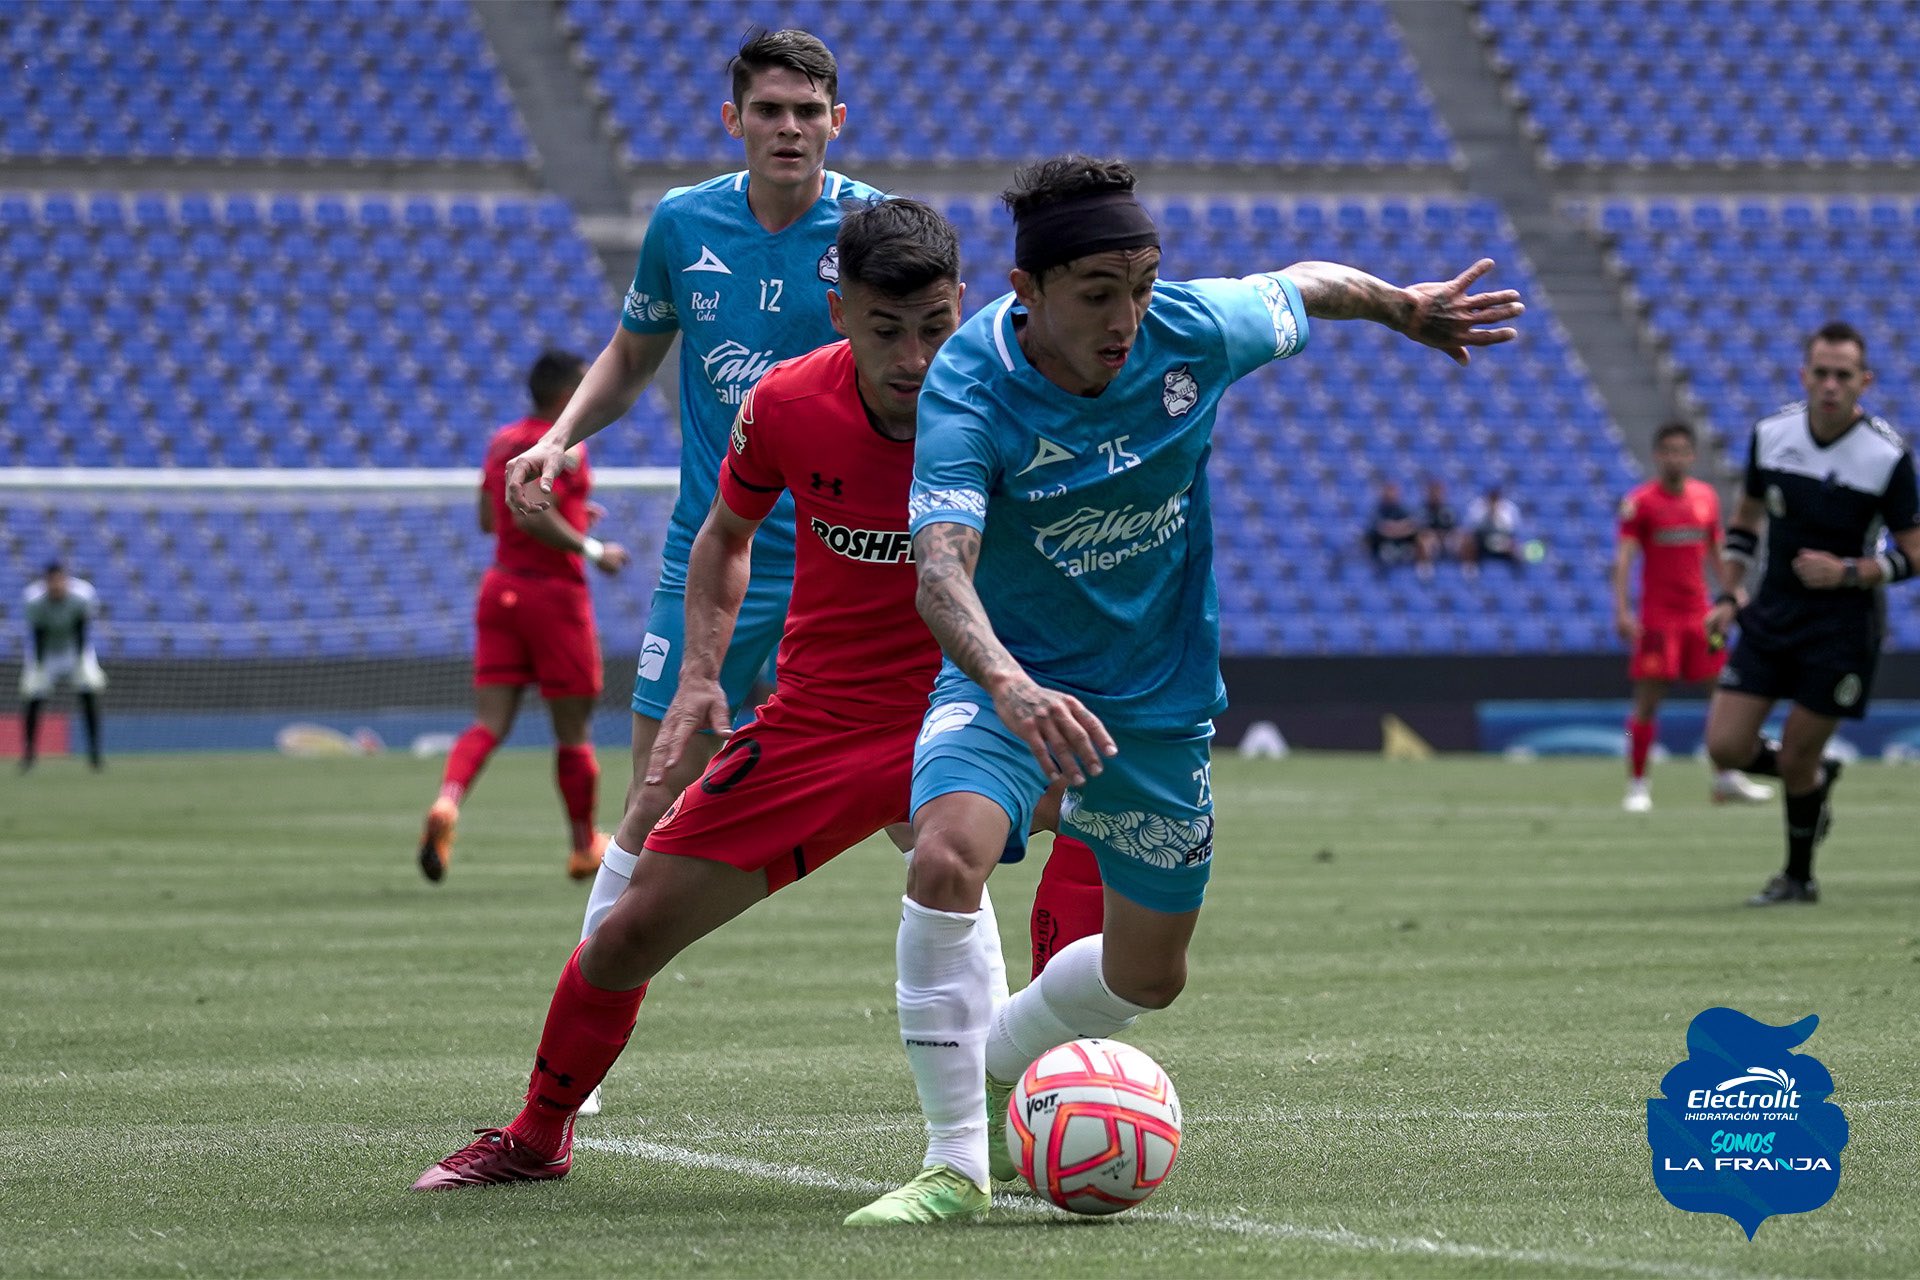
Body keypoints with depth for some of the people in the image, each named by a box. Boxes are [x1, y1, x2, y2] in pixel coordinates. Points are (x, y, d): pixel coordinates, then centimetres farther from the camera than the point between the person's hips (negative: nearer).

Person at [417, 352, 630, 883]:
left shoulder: (503, 440, 12)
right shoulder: (563, 446, -13)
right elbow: (533, 516, -25)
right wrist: (591, 550, -16)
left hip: (502, 586, 7)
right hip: (554, 594, -7)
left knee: (490, 722, -1)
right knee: (574, 730, 8)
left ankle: (446, 803, -28)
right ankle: (584, 847, 20)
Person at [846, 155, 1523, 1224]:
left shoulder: (1192, 333, -18)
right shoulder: (970, 391, -28)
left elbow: (1303, 287, 5)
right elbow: (941, 570, -41)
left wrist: (1408, 309, 23)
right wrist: (1008, 685, -60)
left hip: (1162, 694, 4)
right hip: (1010, 675, -4)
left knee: (1149, 974, 11)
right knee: (947, 857, -32)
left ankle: (994, 1061, 42)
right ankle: (956, 1162, -21)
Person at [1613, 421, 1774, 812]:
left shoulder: (1706, 497, 9)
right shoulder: (1640, 502, -6)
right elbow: (1623, 558, -12)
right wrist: (1622, 610, -22)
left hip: (1699, 613, 5)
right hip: (1658, 615, -5)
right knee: (1647, 700, -6)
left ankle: (1728, 779, 18)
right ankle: (1637, 785, 1)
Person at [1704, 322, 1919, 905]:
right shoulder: (1771, 434, -3)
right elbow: (1744, 521, 13)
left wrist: (1847, 572, -23)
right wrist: (1729, 596, 4)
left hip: (1845, 623, -4)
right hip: (1772, 612, 4)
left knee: (1795, 759, -1)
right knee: (1726, 746, -4)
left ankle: (1798, 876, 24)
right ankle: (1818, 778, 27)